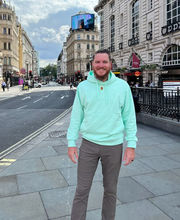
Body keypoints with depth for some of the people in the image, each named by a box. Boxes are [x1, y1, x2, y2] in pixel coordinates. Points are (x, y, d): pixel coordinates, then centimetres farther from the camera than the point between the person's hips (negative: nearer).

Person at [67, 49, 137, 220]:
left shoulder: (122, 86, -4)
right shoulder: (83, 87, -2)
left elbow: (129, 117, -2)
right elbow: (76, 116, 2)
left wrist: (131, 145, -6)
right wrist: (71, 143, -1)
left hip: (114, 146, 0)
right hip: (88, 144, 0)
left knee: (110, 190, 18)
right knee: (82, 190, 9)